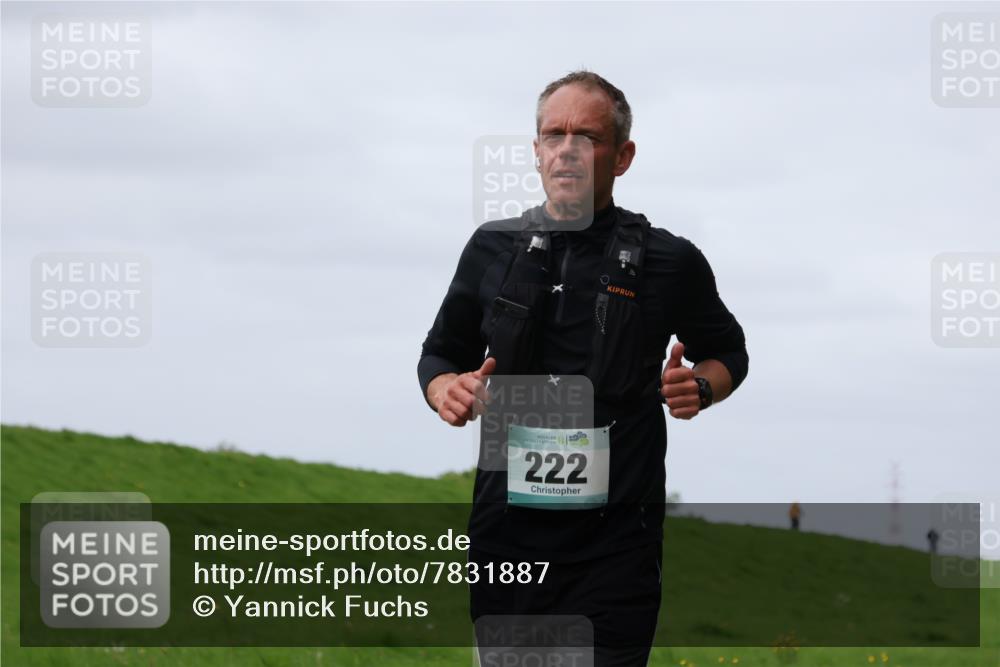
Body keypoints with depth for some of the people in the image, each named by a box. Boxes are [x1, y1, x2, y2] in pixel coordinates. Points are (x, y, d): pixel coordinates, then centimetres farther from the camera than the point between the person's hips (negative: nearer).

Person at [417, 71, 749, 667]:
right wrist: (445, 389, -3)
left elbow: (729, 354, 15)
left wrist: (700, 387, -7)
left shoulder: (669, 261, 1)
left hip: (614, 544, -3)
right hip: (506, 526, 3)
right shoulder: (493, 248, 8)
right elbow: (441, 352, 20)